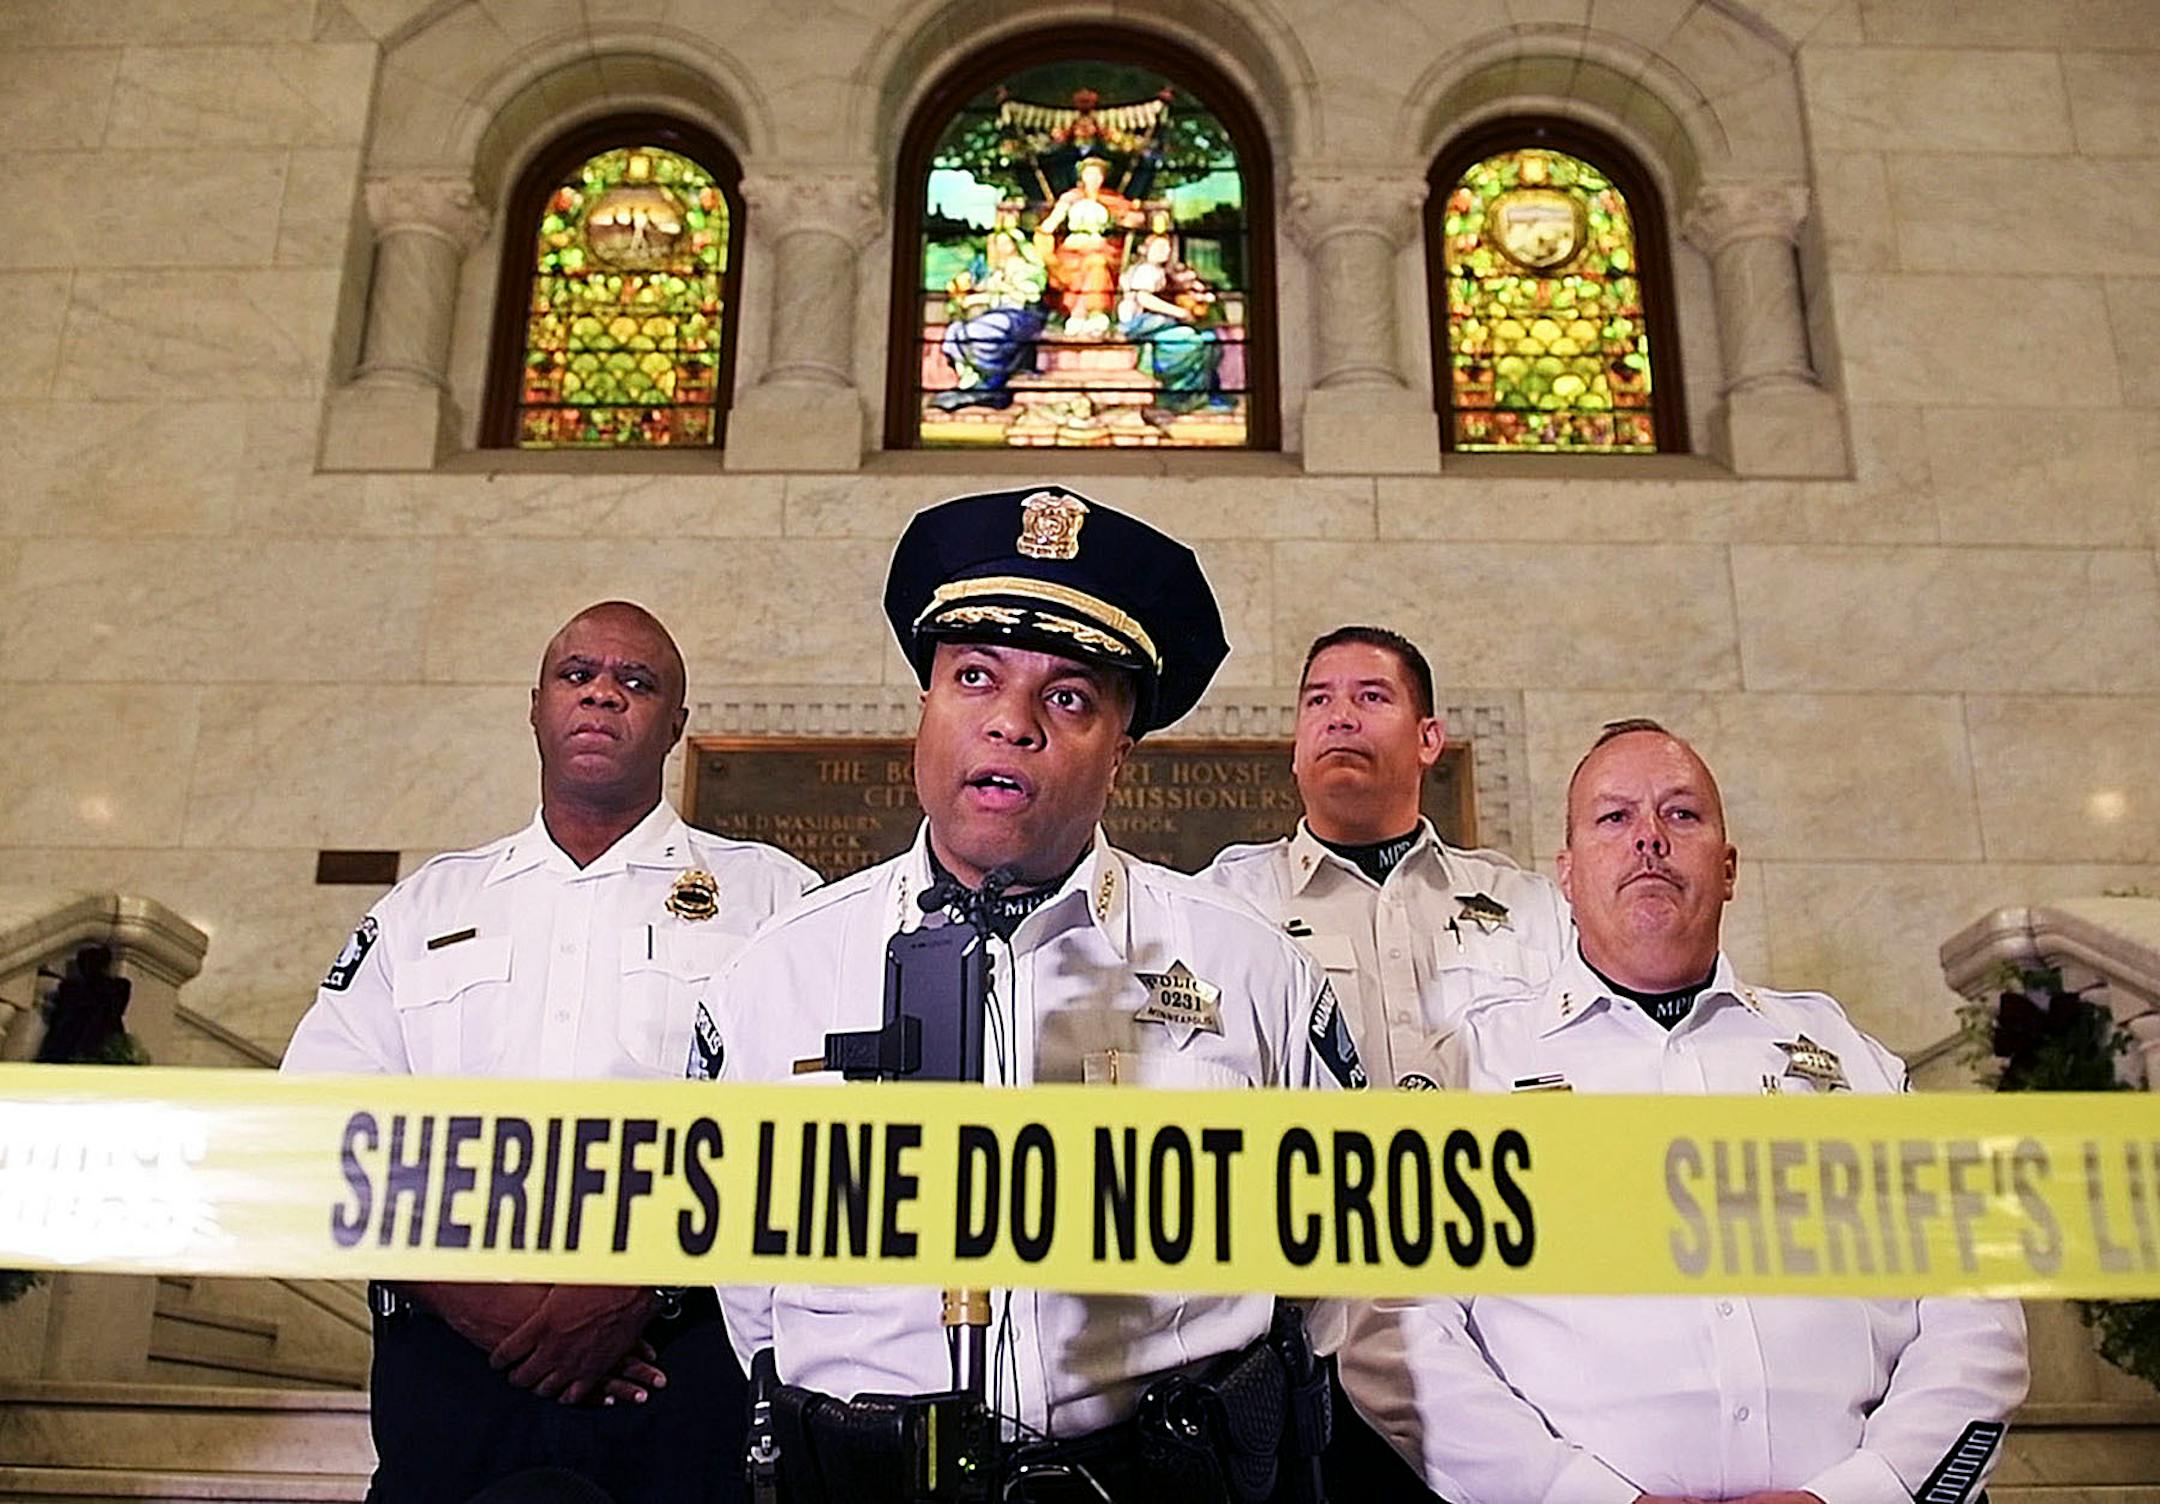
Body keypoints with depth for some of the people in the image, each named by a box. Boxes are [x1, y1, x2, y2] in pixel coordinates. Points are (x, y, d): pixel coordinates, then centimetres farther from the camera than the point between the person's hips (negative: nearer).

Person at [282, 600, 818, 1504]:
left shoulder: (772, 896, 7)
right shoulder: (425, 906, 17)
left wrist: (643, 1280, -16)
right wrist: (471, 1292, -9)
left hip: (685, 1355, -2)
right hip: (449, 1355, 2)